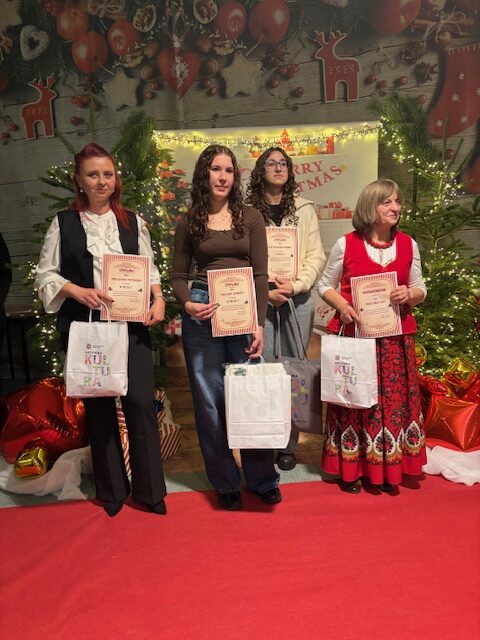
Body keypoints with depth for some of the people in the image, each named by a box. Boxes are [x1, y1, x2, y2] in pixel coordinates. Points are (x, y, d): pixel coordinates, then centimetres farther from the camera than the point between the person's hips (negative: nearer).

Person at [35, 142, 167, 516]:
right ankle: (112, 492, 25)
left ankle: (149, 490, 15)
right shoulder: (64, 223, 6)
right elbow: (46, 276, 5)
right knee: (98, 407, 7)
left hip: (131, 325, 1)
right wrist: (79, 292, -12)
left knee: (141, 401, -4)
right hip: (85, 327, -1)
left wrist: (159, 299, -4)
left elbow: (149, 269, 13)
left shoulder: (133, 222, 11)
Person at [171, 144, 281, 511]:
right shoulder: (189, 223, 8)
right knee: (209, 400, 6)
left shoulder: (250, 218, 7)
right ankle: (225, 483, 22)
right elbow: (178, 276, 10)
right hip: (202, 313, 1)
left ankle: (262, 479, 22)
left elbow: (260, 274, 2)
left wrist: (259, 324, -7)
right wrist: (187, 304, -11)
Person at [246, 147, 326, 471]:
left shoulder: (304, 208, 10)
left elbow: (316, 256, 5)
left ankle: (289, 445, 15)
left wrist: (295, 285, -10)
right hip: (260, 300, -1)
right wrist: (266, 292, -11)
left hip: (298, 300, 2)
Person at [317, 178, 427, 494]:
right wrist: (341, 305, -15)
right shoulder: (346, 244, -2)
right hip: (353, 333, -3)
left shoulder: (408, 244, 7)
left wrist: (409, 294, -11)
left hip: (395, 338, 3)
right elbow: (325, 285, 4)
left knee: (394, 399, 8)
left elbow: (420, 290, 11)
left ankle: (388, 470, 27)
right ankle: (351, 469, 22)